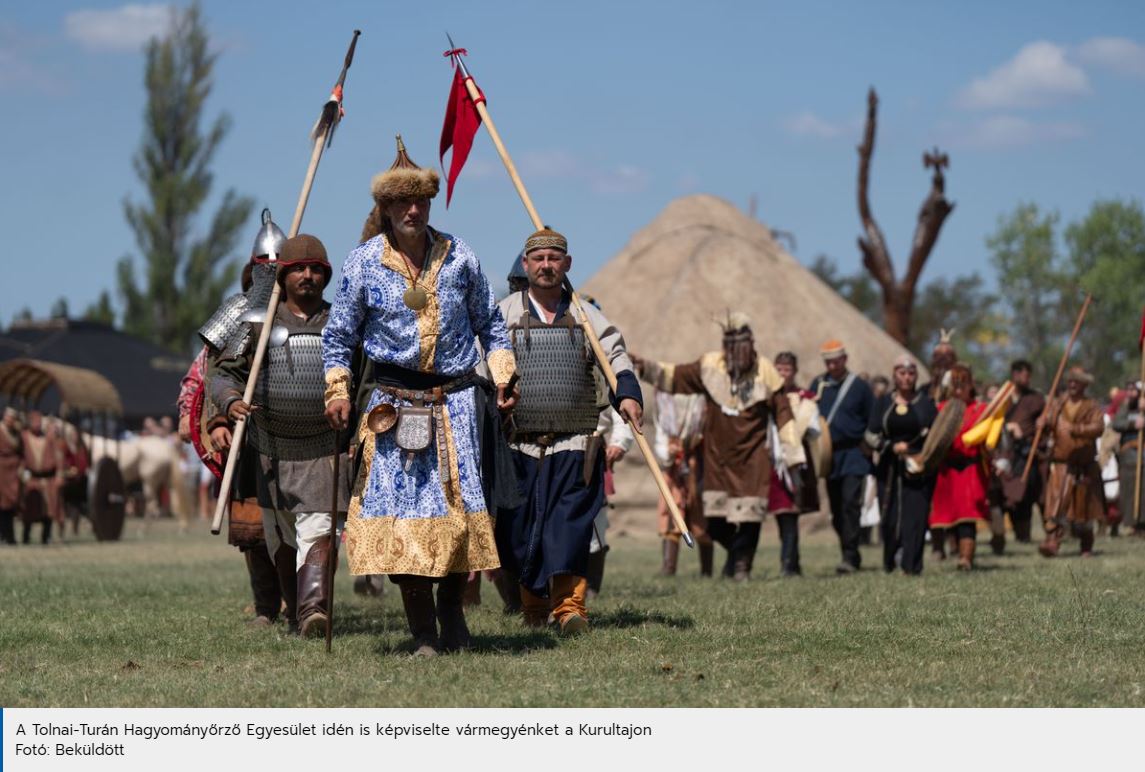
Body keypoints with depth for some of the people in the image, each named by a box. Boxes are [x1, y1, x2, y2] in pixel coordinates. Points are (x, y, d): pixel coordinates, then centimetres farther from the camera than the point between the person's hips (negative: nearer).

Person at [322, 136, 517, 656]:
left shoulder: (459, 258, 4)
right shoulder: (363, 263, 0)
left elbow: (490, 324, 15)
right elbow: (338, 336, 8)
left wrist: (501, 375, 4)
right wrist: (337, 390, -3)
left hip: (457, 401, 1)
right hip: (394, 406, -1)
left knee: (461, 511, -2)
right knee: (401, 515, -8)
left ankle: (452, 611, 16)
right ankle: (423, 634, -4)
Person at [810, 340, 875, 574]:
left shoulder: (859, 386, 3)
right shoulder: (818, 385, 11)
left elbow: (872, 421, 6)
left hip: (853, 454, -4)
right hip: (828, 455, 4)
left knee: (850, 503, -15)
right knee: (836, 509, 7)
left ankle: (850, 557, -17)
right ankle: (851, 556, 18)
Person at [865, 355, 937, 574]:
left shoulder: (925, 403, 6)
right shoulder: (883, 402, 10)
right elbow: (871, 435, 4)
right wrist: (892, 446, -11)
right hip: (889, 470, 2)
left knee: (915, 514, -10)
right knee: (890, 517, -1)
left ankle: (910, 564, -14)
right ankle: (890, 562, 13)